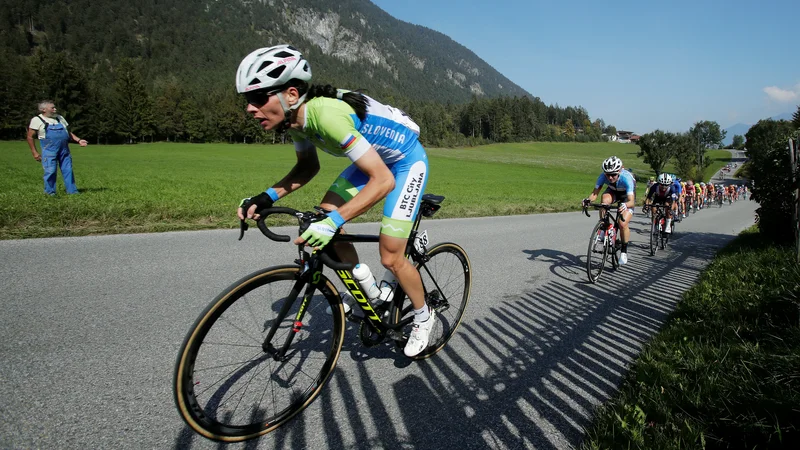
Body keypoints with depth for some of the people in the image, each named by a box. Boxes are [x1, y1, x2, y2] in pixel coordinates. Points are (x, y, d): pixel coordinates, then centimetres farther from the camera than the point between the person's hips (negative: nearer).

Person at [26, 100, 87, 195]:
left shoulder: (60, 118, 17)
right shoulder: (37, 120, 2)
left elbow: (68, 133, 24)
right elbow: (30, 137, 3)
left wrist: (79, 140, 8)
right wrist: (34, 152, -3)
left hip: (64, 150, 4)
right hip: (49, 151, -4)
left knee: (68, 170, 4)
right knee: (50, 171, -3)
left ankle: (72, 191, 10)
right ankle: (50, 192, 10)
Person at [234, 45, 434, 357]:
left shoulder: (328, 114, -37)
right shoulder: (295, 116, -11)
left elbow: (383, 180, -39)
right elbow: (308, 166, 5)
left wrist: (334, 221, -44)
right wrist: (268, 197, -10)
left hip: (407, 161, -8)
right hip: (374, 157, 8)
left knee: (390, 258, -9)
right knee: (323, 217, -3)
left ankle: (423, 317, 20)